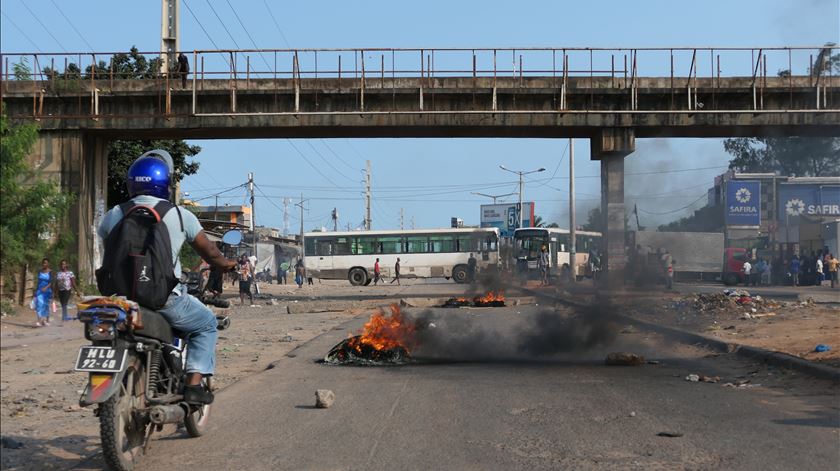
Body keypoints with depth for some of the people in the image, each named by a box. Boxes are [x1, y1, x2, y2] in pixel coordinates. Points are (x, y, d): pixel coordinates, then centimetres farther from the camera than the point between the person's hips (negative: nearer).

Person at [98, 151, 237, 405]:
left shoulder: (114, 215, 6)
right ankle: (194, 384, 6)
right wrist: (226, 263, 30)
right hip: (165, 299, -4)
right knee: (206, 323, 20)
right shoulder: (180, 215, -1)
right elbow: (209, 251, 8)